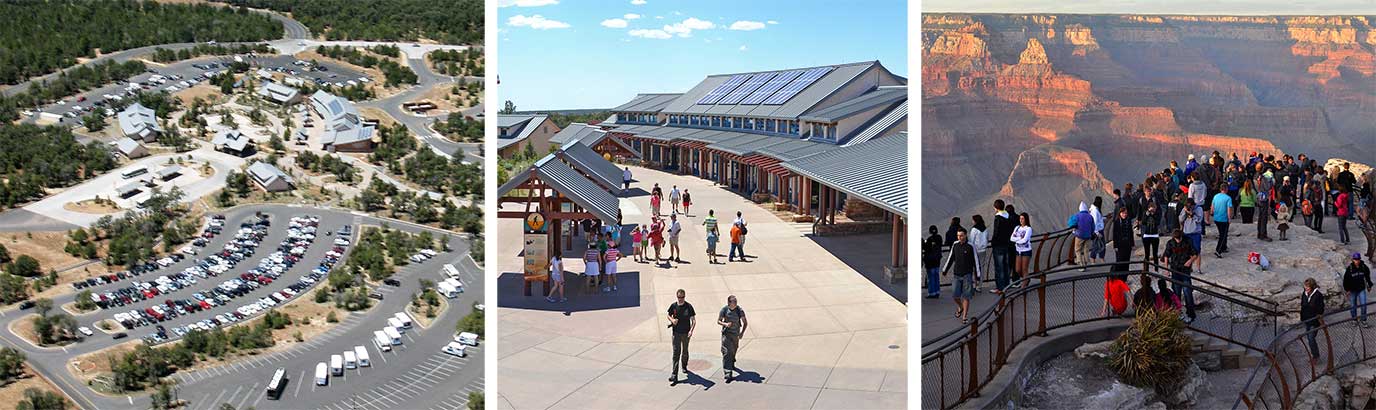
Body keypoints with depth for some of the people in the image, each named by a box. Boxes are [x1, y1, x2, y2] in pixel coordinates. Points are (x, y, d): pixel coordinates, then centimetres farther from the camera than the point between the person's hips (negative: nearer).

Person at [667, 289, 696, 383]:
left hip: (686, 333, 0)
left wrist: (691, 330, -20)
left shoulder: (689, 306, -8)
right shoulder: (673, 306, -3)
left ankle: (684, 367, 43)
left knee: (685, 351, 17)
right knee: (676, 352, -7)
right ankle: (674, 374, -11)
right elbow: (669, 315, 13)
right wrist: (672, 320, -10)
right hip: (676, 332, 0)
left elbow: (693, 320, -6)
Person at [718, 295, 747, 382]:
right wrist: (725, 324, -22)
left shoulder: (740, 310, -8)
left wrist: (742, 332, -12)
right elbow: (718, 321, -1)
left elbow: (745, 323, 1)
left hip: (736, 333, 2)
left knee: (733, 351, 20)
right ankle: (728, 374, -21)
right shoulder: (724, 309, -9)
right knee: (727, 352, -13)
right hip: (726, 333, -2)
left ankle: (732, 365, 49)